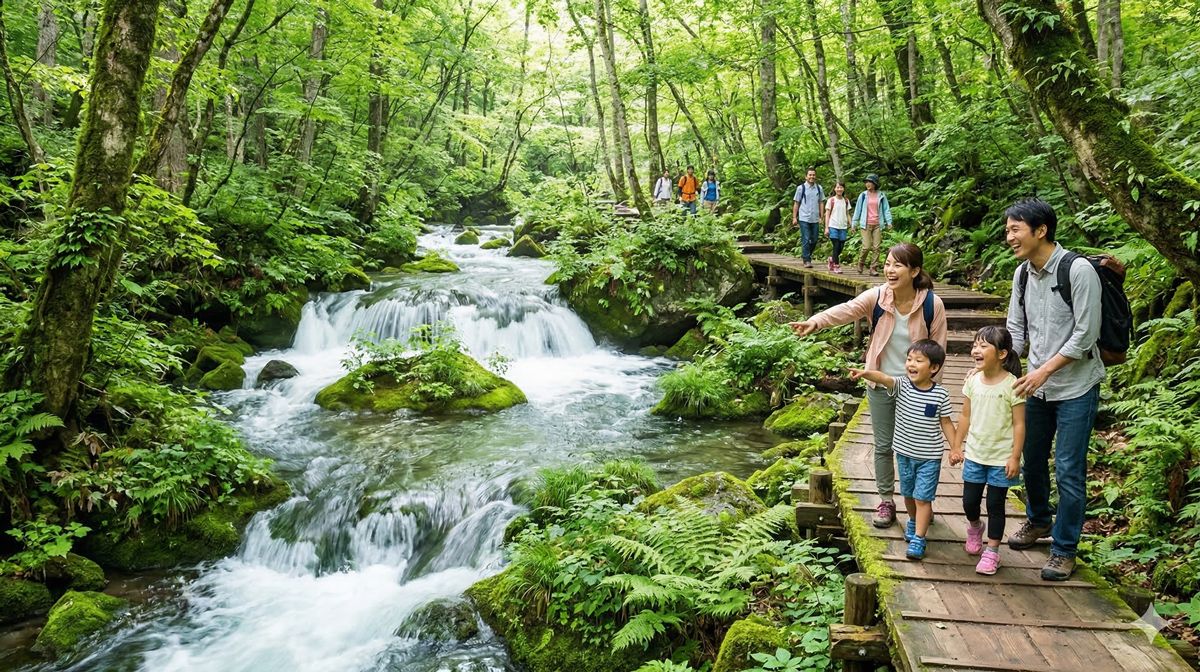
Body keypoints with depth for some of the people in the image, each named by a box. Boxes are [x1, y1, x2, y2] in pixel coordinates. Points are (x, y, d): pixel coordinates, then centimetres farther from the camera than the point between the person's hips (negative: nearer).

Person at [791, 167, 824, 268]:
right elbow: (796, 203, 2)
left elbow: (820, 203, 13)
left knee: (814, 240, 9)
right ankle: (806, 260, -5)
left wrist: (821, 217, 8)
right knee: (806, 240, -8)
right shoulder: (801, 188, -1)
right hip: (804, 218, -4)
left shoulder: (819, 188, 7)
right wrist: (794, 217, -2)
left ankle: (808, 256, 29)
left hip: (815, 219, 4)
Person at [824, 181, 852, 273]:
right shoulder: (831, 200, -1)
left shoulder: (846, 201, 10)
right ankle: (836, 266, 1)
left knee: (841, 247, 4)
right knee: (836, 246, -8)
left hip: (843, 227, 4)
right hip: (833, 226, -4)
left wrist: (851, 225, 4)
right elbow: (827, 215, -1)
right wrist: (826, 227, -6)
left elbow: (847, 214, 14)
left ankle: (831, 260, 29)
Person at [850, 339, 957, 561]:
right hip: (904, 452, 3)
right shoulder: (902, 385, -11)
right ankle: (915, 521, 46)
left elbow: (946, 423, -1)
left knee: (922, 497, -4)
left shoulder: (940, 395, -12)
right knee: (908, 494, 21)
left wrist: (955, 448, -2)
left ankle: (918, 538, 3)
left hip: (929, 456, -3)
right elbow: (884, 378, -32)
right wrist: (866, 373, -51)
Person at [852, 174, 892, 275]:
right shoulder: (863, 195, 3)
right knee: (866, 247, -9)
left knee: (876, 247, -2)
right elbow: (858, 209, 8)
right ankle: (861, 262, 16)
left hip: (877, 224, 1)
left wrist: (889, 222, -2)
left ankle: (873, 268, 4)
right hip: (866, 224, -1)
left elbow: (886, 209, 7)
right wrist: (855, 223, 7)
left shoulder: (881, 196, 5)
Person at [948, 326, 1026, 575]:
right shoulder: (973, 380, -1)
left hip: (1001, 458, -4)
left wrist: (1015, 457, -14)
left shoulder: (1011, 384, -16)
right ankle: (974, 527, 43)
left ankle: (992, 551, 17)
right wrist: (957, 446, 9)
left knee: (995, 505, 5)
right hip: (974, 454, 4)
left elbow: (1019, 424, -12)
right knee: (969, 501, 12)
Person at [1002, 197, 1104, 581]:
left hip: (1075, 387, -6)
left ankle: (1064, 549, 14)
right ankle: (1038, 520, 42)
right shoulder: (1023, 273, 3)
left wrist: (1044, 370, -20)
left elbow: (1085, 334, -18)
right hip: (1037, 386, 6)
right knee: (1032, 461, 17)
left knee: (1068, 472, -1)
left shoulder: (1079, 270, -17)